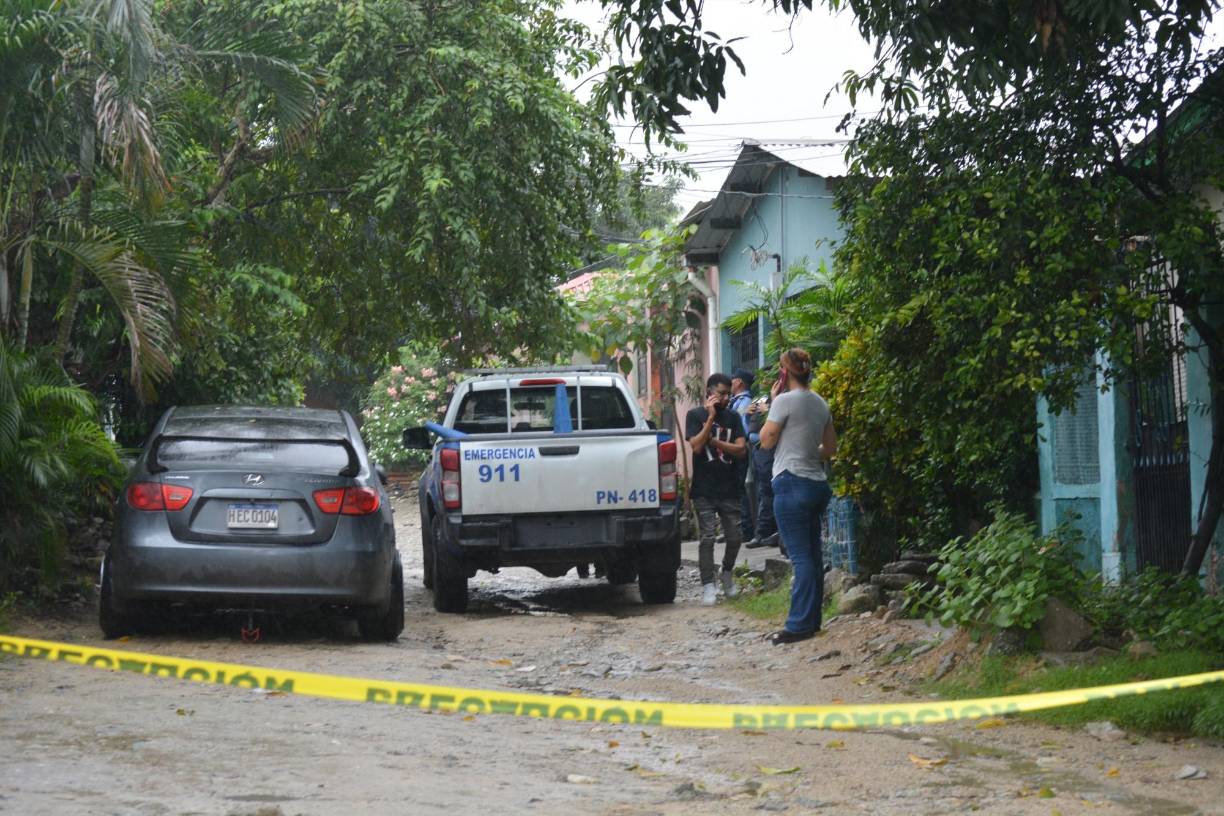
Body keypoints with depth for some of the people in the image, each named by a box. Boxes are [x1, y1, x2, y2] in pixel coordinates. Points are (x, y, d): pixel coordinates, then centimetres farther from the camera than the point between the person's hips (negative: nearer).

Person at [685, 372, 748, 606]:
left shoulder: (733, 417, 10)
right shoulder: (696, 415, 2)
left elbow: (741, 450, 0)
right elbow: (696, 446, -12)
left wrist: (714, 441, -9)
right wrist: (711, 417, -15)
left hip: (729, 488, 3)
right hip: (704, 490, -3)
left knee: (734, 537, 5)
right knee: (707, 538, -7)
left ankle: (727, 573, 29)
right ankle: (708, 586, -3)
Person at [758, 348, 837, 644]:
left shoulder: (785, 401, -12)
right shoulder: (820, 403, 12)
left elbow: (766, 440, -4)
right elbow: (831, 447, 17)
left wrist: (772, 402, 2)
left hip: (792, 483, -8)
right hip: (817, 483, 8)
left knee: (801, 557, -10)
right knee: (812, 555, 12)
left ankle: (799, 625, -10)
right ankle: (812, 620, 17)